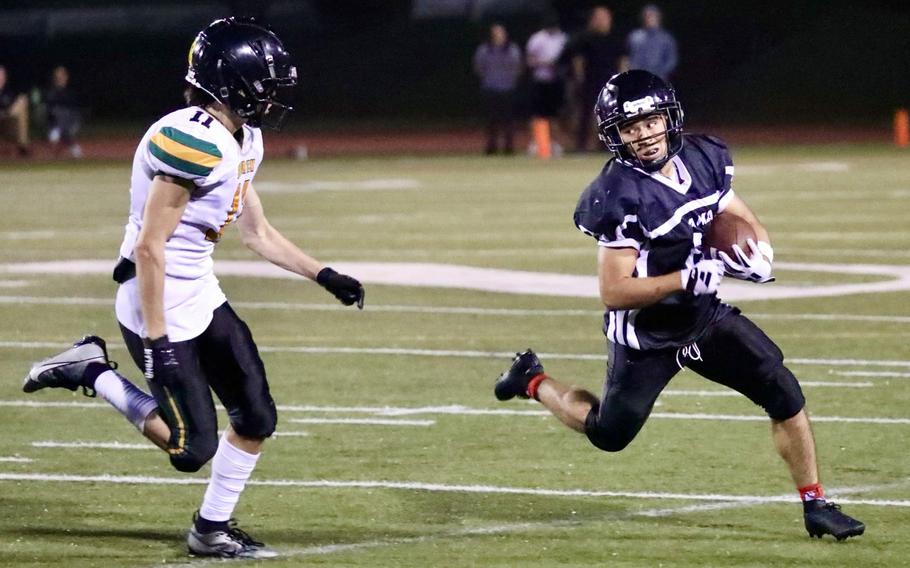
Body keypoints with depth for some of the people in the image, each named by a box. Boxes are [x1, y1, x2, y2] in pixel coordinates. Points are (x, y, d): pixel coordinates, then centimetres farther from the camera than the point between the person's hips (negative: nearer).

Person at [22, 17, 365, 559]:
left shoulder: (242, 141, 6)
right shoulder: (193, 142, -24)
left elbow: (259, 234, 18)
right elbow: (149, 248, -24)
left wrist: (325, 276, 11)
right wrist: (156, 341, -24)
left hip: (201, 295, 10)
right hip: (161, 304, -9)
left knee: (257, 418, 9)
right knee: (193, 448, -5)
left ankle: (213, 530, 24)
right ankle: (92, 373, 9)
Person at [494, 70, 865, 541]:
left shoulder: (702, 160, -6)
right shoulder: (618, 197, -26)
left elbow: (744, 221, 9)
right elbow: (614, 293, -26)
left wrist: (757, 251, -15)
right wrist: (687, 279, -32)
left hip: (707, 316, 5)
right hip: (646, 334, -5)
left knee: (785, 395, -3)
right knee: (609, 435, 10)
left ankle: (815, 507, 8)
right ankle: (532, 381, 37)